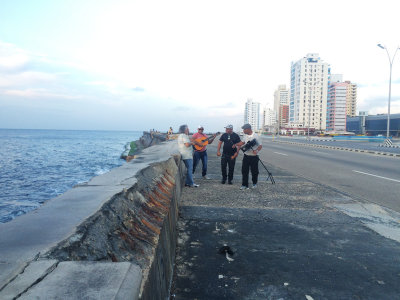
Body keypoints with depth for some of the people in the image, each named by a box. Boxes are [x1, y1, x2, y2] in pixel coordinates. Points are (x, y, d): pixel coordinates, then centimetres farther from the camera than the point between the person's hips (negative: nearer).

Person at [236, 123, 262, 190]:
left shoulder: (255, 136, -13)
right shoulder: (245, 136, 6)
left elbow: (260, 145, -12)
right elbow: (242, 142, 22)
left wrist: (257, 150, -30)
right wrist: (235, 144, 9)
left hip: (254, 157, -5)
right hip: (246, 156, 5)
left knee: (254, 171, 7)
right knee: (244, 171, 3)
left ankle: (254, 183, 29)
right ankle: (244, 185, 10)